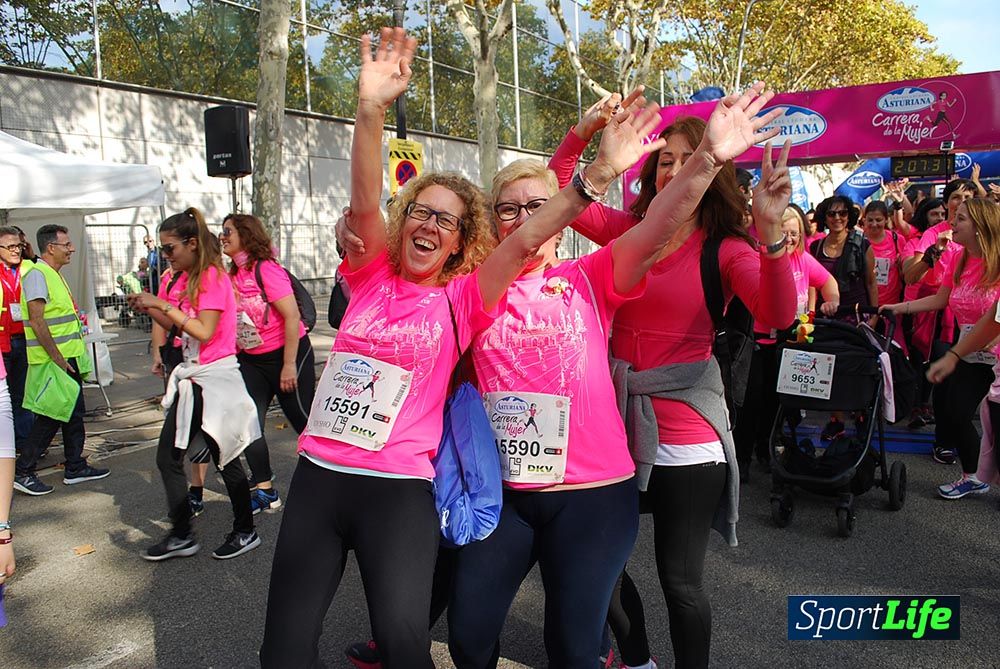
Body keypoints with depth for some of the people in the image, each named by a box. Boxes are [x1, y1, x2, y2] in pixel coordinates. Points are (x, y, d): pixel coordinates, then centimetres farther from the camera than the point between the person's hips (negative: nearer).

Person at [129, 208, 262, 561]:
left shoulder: (212, 276, -13)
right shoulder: (187, 278, 13)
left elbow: (204, 332, -22)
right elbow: (177, 326, 14)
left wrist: (163, 304, -19)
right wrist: (150, 309, 0)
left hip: (215, 379, -9)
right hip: (192, 378, 9)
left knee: (224, 458, 0)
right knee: (167, 457, 10)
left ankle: (245, 531, 16)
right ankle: (181, 535, 22)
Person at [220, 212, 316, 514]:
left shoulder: (265, 268, -15)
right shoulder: (233, 275, 8)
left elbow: (292, 316, -20)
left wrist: (289, 365, -21)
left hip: (286, 354, -7)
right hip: (250, 360, 7)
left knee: (303, 421, 1)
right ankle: (265, 492, 12)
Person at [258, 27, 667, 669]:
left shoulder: (461, 301, -2)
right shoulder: (371, 276, 4)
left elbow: (525, 239, -14)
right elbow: (366, 201, -12)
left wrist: (600, 172, -24)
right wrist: (372, 107, -27)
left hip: (400, 489, -3)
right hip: (317, 473, 3)